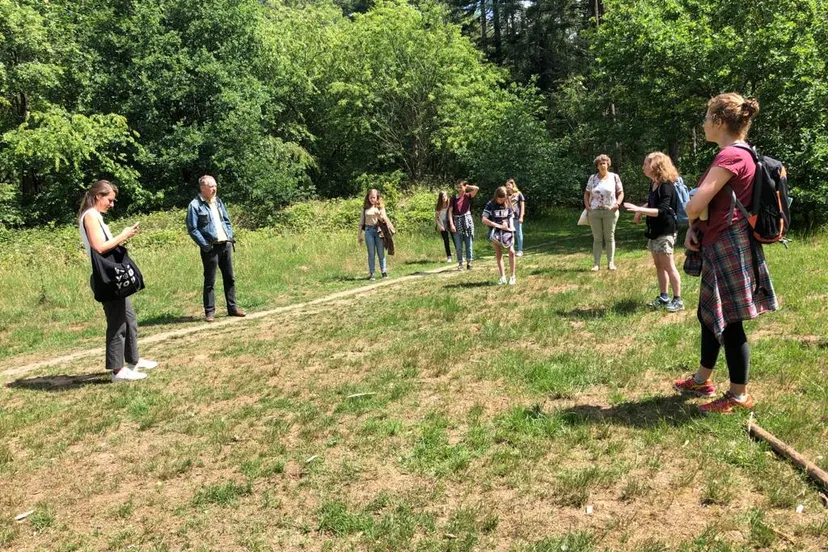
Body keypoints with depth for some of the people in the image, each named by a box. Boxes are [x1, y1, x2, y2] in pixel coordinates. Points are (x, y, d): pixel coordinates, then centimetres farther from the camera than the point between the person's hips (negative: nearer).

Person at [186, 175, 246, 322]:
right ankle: (210, 311, 9)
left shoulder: (218, 201, 12)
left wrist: (230, 237, 6)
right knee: (210, 281, 0)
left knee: (230, 277, 11)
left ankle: (232, 307, 21)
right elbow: (192, 229, -13)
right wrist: (205, 245, -16)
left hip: (226, 245, 7)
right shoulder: (195, 205, -9)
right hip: (211, 248, -7)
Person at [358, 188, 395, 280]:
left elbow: (385, 219, 3)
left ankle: (384, 272, 14)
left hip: (379, 230, 0)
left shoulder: (380, 207, 6)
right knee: (371, 253, 2)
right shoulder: (365, 207, 8)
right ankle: (371, 274, 6)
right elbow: (361, 221, 11)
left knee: (381, 253, 3)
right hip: (369, 231, 0)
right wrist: (359, 235, 10)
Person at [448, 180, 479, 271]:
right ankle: (460, 263, 11)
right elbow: (450, 211, -2)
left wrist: (467, 186, 2)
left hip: (467, 221, 0)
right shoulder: (454, 198, 2)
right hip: (457, 222, 0)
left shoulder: (468, 196, 3)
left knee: (469, 244, 4)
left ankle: (469, 262, 13)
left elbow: (477, 188, -13)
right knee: (458, 246, 2)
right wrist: (451, 224, -11)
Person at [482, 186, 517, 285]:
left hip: (507, 231, 1)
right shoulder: (490, 205, -7)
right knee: (498, 254, 3)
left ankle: (512, 276, -2)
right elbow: (484, 220, -14)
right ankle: (502, 277, 9)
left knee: (511, 252, -11)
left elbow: (511, 218, 10)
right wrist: (499, 226, -18)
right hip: (495, 233, -1)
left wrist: (511, 227, -11)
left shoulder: (508, 204, 2)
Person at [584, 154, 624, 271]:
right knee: (597, 238, 4)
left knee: (609, 237, 4)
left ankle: (611, 262, 10)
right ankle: (596, 264, 7)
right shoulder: (592, 178, 7)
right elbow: (586, 193, 13)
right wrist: (587, 205, 0)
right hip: (594, 212, 1)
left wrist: (618, 203, -10)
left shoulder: (614, 177, 3)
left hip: (610, 212, -1)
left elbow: (621, 193, 6)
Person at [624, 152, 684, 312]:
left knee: (668, 265, -5)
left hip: (665, 231, -9)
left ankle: (678, 300, 3)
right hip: (655, 230, 9)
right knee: (658, 265, 13)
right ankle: (663, 297, 22)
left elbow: (662, 210, -25)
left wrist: (639, 209, -31)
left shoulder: (666, 186, -19)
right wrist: (640, 211, 7)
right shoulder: (653, 184, 8)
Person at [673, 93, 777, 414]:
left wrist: (693, 222, -2)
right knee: (709, 315, 19)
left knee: (727, 322, -1)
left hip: (728, 248, -10)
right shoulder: (739, 154, 14)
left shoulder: (730, 156, -19)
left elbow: (695, 206, -24)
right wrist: (695, 229, 2)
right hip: (723, 246, 10)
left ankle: (739, 396, 12)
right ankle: (702, 380, 33)